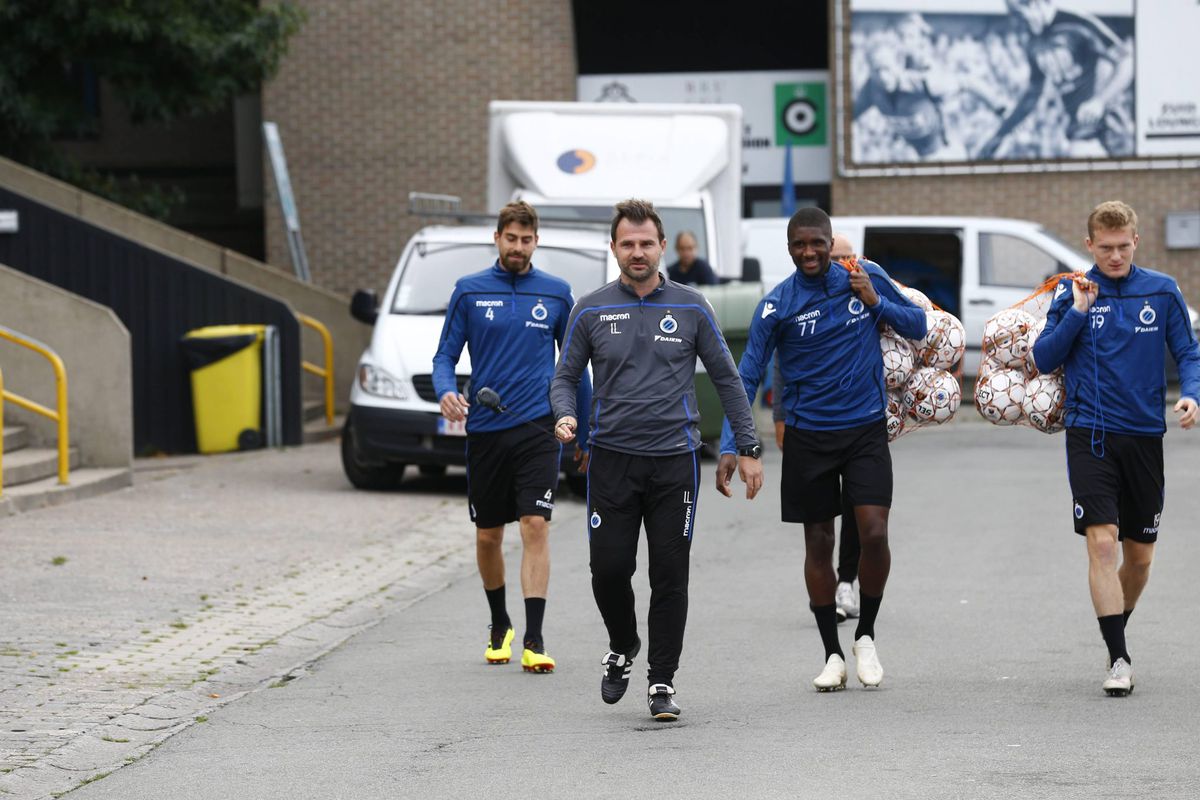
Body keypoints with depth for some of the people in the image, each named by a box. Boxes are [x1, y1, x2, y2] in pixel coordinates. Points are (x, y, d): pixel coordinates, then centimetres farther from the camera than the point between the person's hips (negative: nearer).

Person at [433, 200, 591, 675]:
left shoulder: (556, 294, 6)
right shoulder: (470, 292, 4)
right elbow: (446, 354, 6)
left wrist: (586, 433, 13)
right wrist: (446, 392, -17)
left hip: (538, 429, -1)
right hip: (485, 431, 1)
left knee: (536, 528, -13)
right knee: (488, 536, 9)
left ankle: (534, 641, -14)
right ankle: (499, 626, 30)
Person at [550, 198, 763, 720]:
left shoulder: (691, 308, 3)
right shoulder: (591, 312, 3)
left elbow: (726, 379, 8)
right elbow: (565, 376, 8)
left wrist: (747, 448, 4)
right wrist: (566, 416, -14)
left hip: (675, 460, 0)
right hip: (613, 459, 0)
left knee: (670, 575, -1)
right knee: (609, 568, -3)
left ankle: (662, 682, 8)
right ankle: (623, 648, 26)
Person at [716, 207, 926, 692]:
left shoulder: (867, 277, -2)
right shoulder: (776, 306, -8)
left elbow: (918, 326, 9)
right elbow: (747, 378, -7)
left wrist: (875, 302, -10)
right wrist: (729, 447, -16)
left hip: (866, 428, 0)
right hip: (808, 434, 0)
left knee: (874, 534, -11)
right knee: (819, 543, 5)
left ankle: (865, 637, 11)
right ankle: (832, 655, 16)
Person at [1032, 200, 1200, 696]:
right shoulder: (1072, 292, 2)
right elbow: (1044, 359, -1)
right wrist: (1078, 313, -13)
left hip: (1145, 436, 2)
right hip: (1090, 435, -2)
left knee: (1140, 554, 9)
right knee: (1102, 541, -14)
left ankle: (1117, 631, 34)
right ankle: (1118, 659, -11)